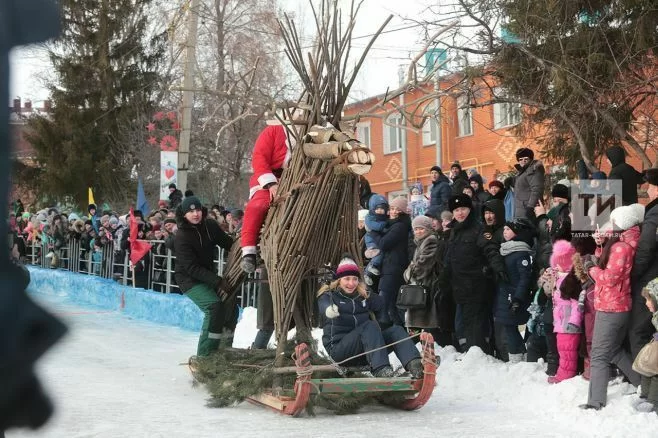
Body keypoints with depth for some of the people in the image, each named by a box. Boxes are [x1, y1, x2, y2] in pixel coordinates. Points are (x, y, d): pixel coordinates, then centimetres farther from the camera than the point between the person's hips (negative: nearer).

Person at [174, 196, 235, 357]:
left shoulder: (210, 225, -6)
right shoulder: (181, 237, -23)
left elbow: (228, 243, 4)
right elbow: (192, 268, -26)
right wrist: (218, 281, -31)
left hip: (208, 274, 7)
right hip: (189, 279, -7)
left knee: (230, 308, 7)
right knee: (214, 306, -26)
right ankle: (205, 354, -21)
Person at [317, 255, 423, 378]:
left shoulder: (364, 297, 19)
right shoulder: (329, 295, 1)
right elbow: (324, 305, -23)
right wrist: (329, 310, -46)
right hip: (338, 348, -5)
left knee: (395, 330, -16)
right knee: (370, 326, -29)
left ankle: (414, 364, -42)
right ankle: (380, 369, -46)